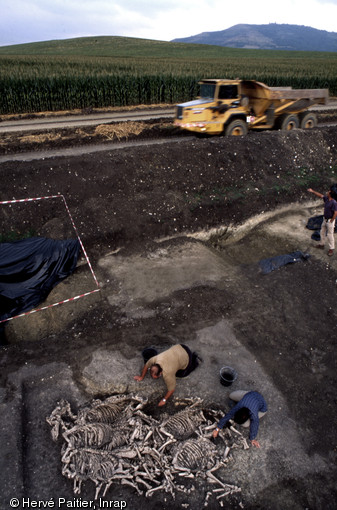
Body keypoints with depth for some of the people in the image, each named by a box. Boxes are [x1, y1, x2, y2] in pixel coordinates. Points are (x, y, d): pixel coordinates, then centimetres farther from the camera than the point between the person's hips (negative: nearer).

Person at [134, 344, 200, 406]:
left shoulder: (167, 374, -32)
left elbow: (171, 389, -18)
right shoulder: (154, 359, -20)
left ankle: (195, 360, 23)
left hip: (186, 357, -6)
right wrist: (141, 377, 12)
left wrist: (164, 400, -7)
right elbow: (146, 365, 1)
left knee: (180, 374, 17)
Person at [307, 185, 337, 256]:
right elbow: (320, 195, 13)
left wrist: (331, 221, -19)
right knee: (322, 232, 21)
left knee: (329, 235, 0)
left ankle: (331, 249, 11)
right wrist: (312, 191, 10)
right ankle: (322, 244, 38)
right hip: (325, 219, 9)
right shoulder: (326, 198, -3)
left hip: (330, 220, -9)